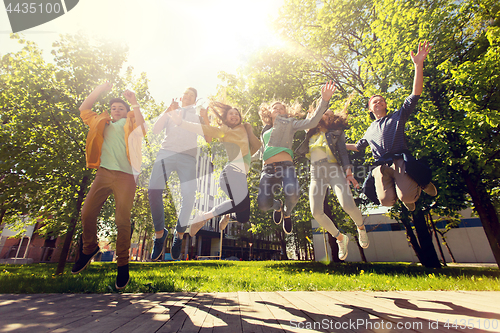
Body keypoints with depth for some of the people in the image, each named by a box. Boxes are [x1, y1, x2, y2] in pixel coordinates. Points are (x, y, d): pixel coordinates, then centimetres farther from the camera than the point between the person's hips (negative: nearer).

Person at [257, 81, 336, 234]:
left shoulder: (289, 123, 19)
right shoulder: (265, 131, 28)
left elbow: (312, 122, 1)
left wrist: (324, 100, -8)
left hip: (286, 165, -2)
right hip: (268, 168, 2)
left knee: (292, 194, -33)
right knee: (263, 204, -22)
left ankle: (287, 213, 8)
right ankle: (277, 206, 20)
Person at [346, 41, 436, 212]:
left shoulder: (397, 117, 17)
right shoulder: (370, 130, 28)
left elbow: (416, 93, 5)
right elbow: (358, 146, 42)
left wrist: (418, 65, -3)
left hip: (400, 160, -2)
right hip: (381, 166, 2)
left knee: (407, 196, -25)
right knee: (386, 200, -22)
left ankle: (420, 183, 12)